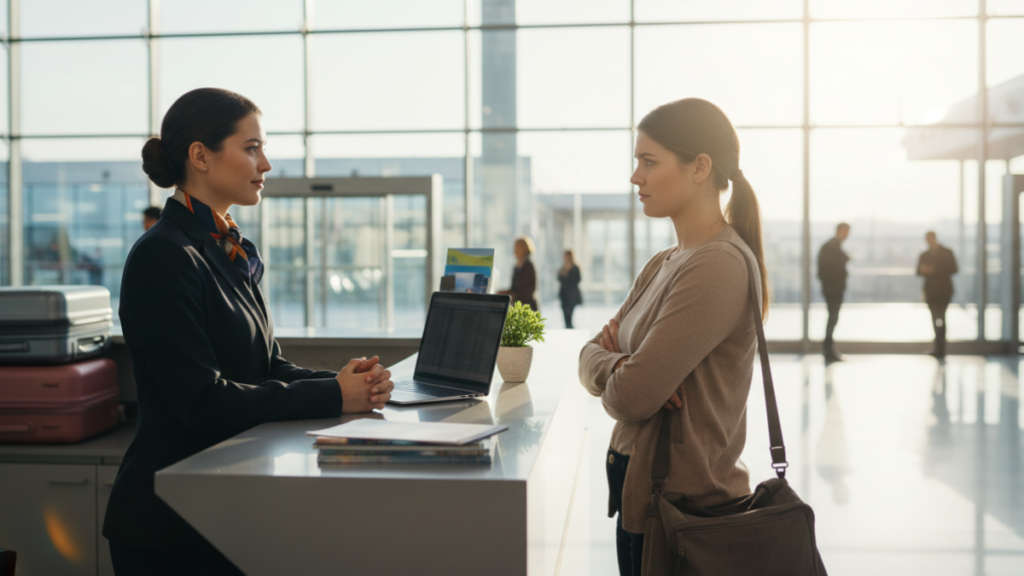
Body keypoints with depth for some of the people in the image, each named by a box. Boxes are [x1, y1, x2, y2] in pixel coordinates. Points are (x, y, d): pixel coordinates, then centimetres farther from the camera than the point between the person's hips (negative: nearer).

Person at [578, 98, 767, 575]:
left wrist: (619, 379, -3)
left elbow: (630, 398, -25)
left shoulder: (719, 266, -21)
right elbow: (591, 356, 9)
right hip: (638, 487, 9)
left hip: (683, 500, -8)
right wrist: (617, 366, -13)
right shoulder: (662, 264, 10)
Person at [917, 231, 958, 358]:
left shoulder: (947, 253, 4)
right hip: (931, 291, 3)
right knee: (936, 318, 1)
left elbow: (953, 269, -4)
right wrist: (923, 270, -14)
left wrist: (934, 270, -14)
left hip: (944, 290, -3)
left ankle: (940, 348, -14)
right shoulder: (924, 255, 15)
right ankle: (939, 347, 9)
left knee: (939, 318, -13)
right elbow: (919, 271, 11)